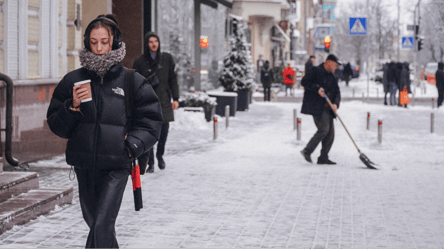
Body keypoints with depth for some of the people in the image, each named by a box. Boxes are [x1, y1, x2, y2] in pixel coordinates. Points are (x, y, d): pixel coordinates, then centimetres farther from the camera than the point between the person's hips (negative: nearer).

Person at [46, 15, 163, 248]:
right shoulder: (73, 80, 4)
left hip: (116, 167, -4)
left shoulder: (132, 81, -1)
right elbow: (56, 126, 7)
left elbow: (151, 121, 2)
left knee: (102, 226, -15)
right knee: (93, 220, 17)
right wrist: (72, 107, -11)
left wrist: (132, 146, -12)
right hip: (84, 165, 4)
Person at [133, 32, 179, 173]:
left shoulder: (167, 59, 6)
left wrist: (175, 98, 2)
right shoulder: (140, 62, 1)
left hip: (164, 101, 2)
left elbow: (173, 79, 9)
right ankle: (150, 163, 4)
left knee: (164, 131, 3)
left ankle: (160, 155, 29)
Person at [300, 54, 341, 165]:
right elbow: (304, 81, -12)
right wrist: (317, 88, -21)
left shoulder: (332, 78, 19)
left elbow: (337, 92, 12)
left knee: (330, 132, 4)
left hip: (327, 108, 8)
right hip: (317, 107, -8)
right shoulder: (316, 71, -4)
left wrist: (336, 103, -7)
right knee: (324, 129, -18)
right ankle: (307, 151, -8)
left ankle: (323, 158, 10)